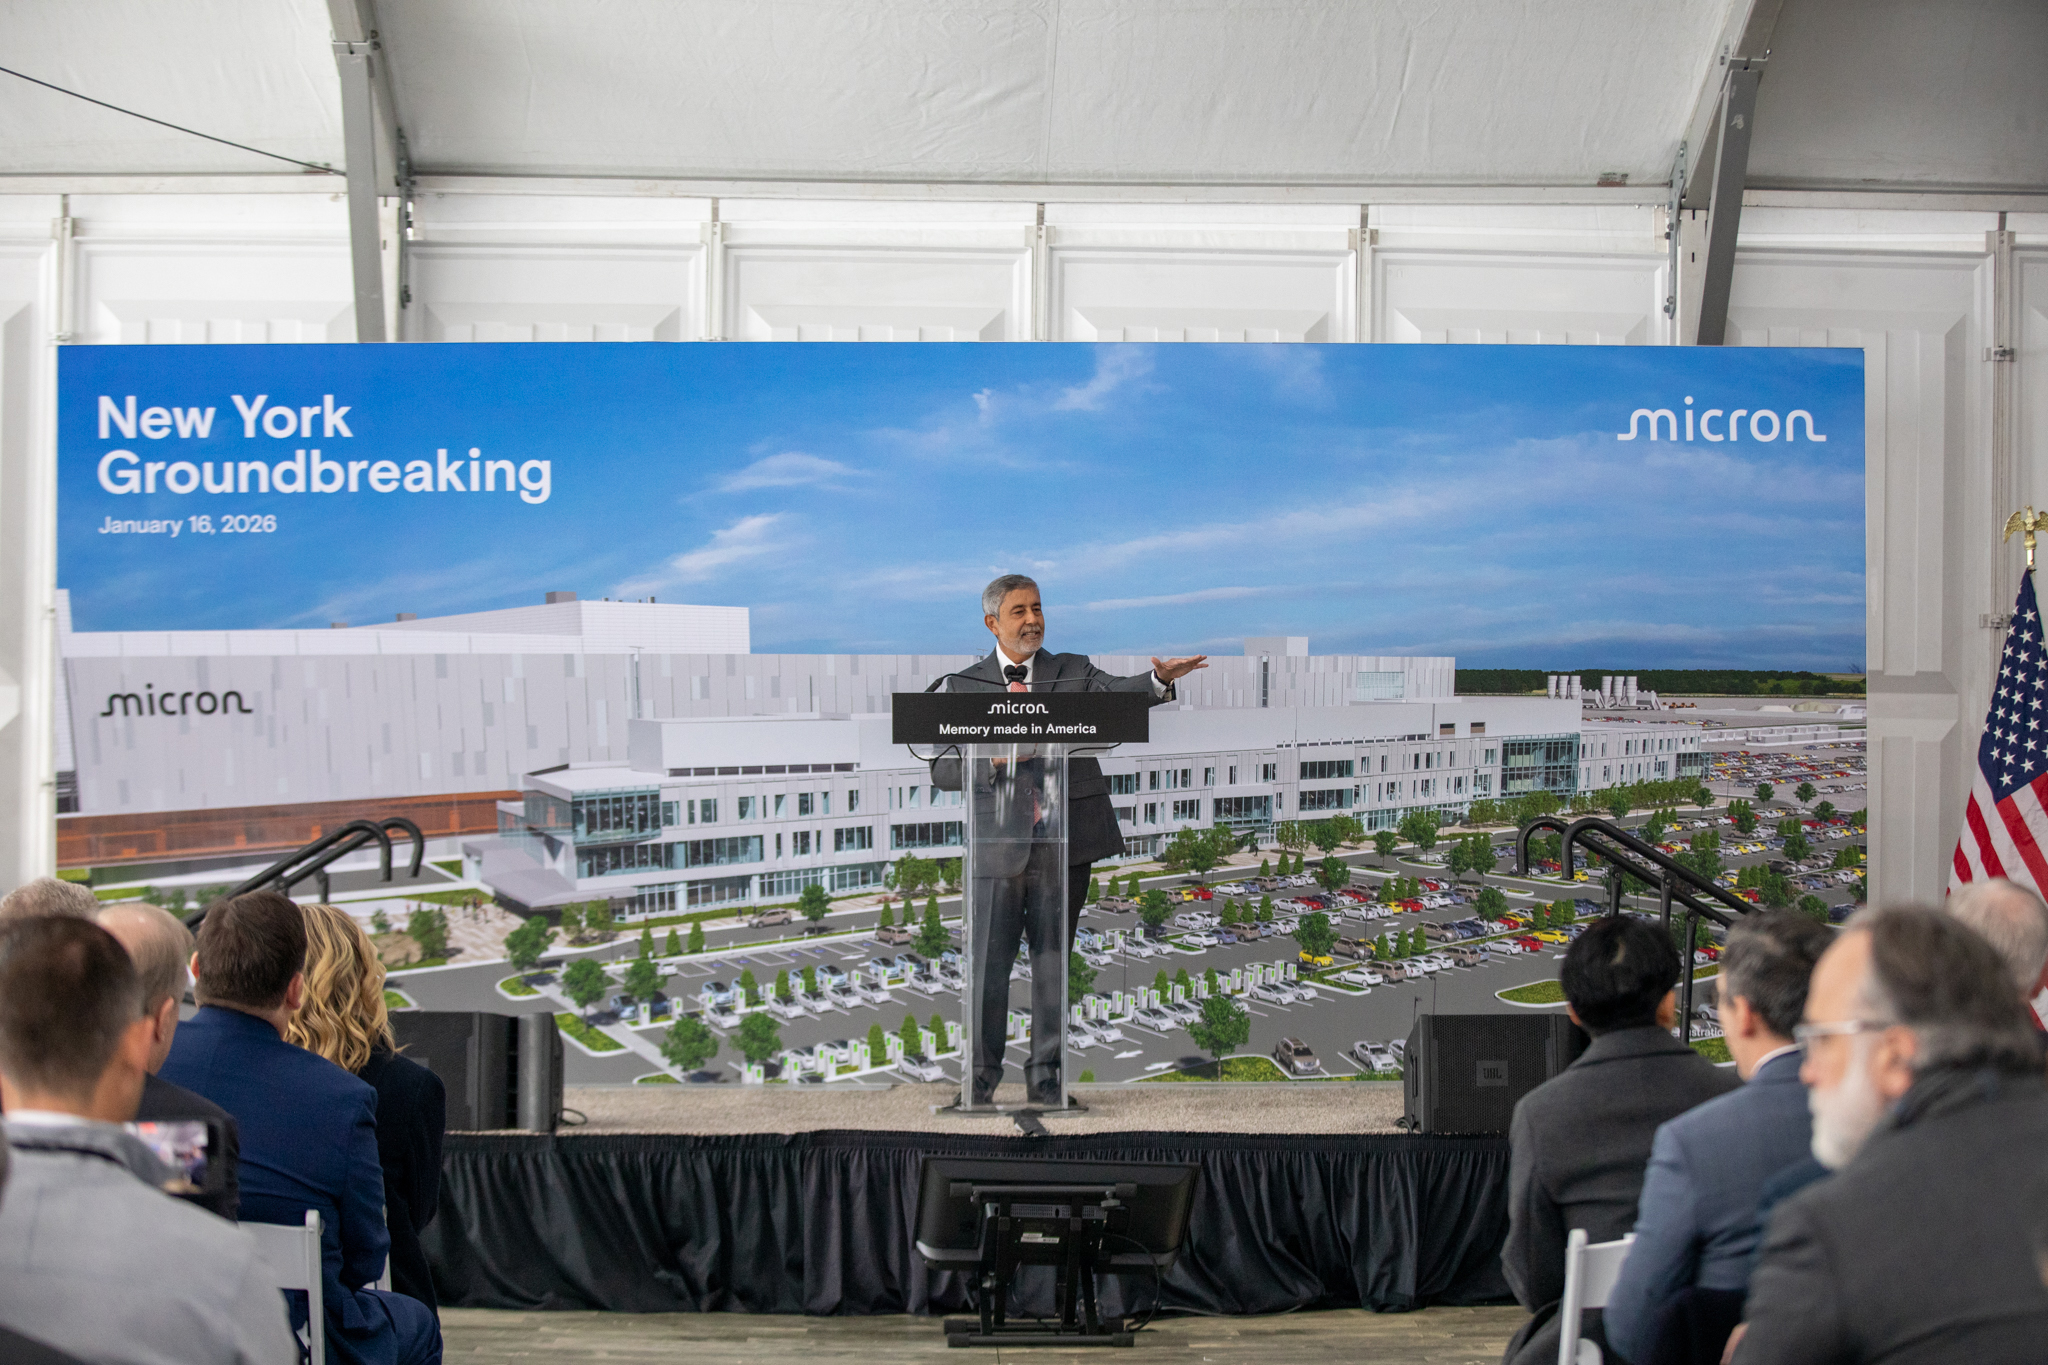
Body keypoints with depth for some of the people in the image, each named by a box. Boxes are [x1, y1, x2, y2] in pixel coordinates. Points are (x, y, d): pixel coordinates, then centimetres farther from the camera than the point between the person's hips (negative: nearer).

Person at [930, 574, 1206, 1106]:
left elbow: (1116, 693, -10)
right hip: (999, 843, -1)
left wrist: (1159, 679, -30)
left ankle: (1045, 1074, 17)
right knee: (990, 964, 1)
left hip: (1064, 842, 1)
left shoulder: (1073, 671, 11)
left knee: (1053, 961, 7)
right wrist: (993, 759, -14)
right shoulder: (964, 686, 8)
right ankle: (983, 1073, 15)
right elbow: (942, 771, 4)